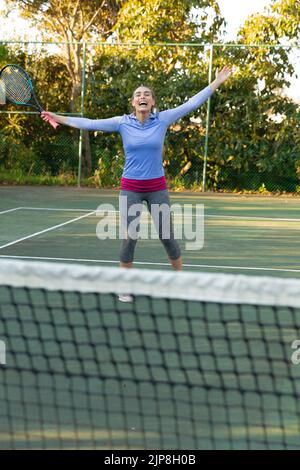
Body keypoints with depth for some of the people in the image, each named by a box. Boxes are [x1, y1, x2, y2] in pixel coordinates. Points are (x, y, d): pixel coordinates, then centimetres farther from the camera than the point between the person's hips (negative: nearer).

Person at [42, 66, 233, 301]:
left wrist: (217, 82, -4)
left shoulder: (163, 119, -3)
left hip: (157, 188, 0)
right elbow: (91, 124, -1)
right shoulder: (122, 122, -2)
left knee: (167, 237, 5)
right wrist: (59, 118, -3)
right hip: (130, 189, 0)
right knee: (129, 238, -1)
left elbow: (191, 104, -2)